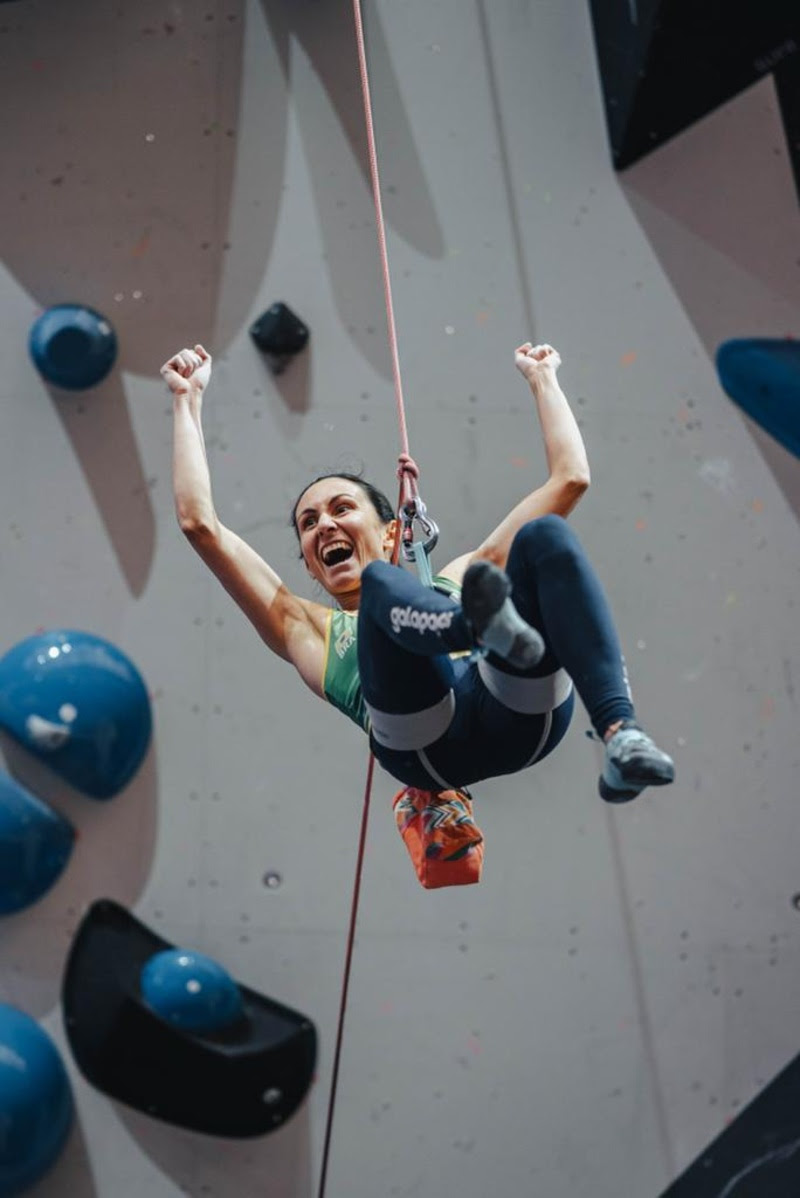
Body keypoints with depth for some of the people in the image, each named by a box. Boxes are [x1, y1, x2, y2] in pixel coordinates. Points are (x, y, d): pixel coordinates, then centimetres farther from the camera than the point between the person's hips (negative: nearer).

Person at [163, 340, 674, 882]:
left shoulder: (458, 581, 39)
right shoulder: (311, 631, 35)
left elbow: (570, 477, 41)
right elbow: (200, 522, 32)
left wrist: (542, 377, 49)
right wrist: (189, 399, 41)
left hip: (520, 713, 2)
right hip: (426, 745, -2)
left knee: (547, 534, -16)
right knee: (380, 582, -23)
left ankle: (621, 733, -39)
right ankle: (490, 626, -59)